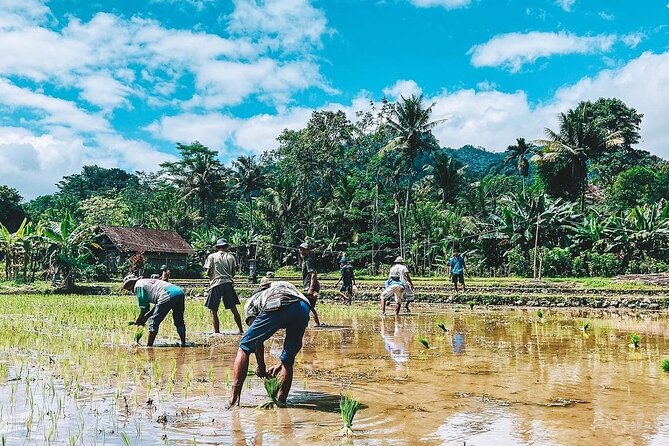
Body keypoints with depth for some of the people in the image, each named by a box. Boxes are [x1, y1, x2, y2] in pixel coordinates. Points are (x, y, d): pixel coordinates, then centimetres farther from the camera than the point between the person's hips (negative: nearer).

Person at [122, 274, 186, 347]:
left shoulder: (138, 286, 9)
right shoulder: (149, 281, 34)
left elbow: (144, 308, 4)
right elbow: (158, 306, 31)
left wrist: (137, 322, 16)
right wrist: (145, 318, 30)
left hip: (168, 296, -9)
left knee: (153, 322, 4)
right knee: (179, 322, 21)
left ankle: (149, 346, 7)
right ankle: (183, 344, 27)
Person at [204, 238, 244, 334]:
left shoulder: (212, 256, 1)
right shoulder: (231, 257, 7)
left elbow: (208, 273, -1)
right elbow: (233, 273, 9)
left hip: (216, 284, -3)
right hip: (228, 283, 3)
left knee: (213, 310, 3)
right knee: (233, 309, 12)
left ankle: (217, 332, 1)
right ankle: (241, 330, 16)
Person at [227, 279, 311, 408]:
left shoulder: (252, 300, 36)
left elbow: (256, 338, 24)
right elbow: (296, 343, 41)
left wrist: (261, 367, 33)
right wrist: (282, 364, 47)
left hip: (277, 307, -4)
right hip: (304, 307, 4)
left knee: (244, 347, 14)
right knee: (288, 361, 24)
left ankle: (234, 399, 9)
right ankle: (280, 401, 24)